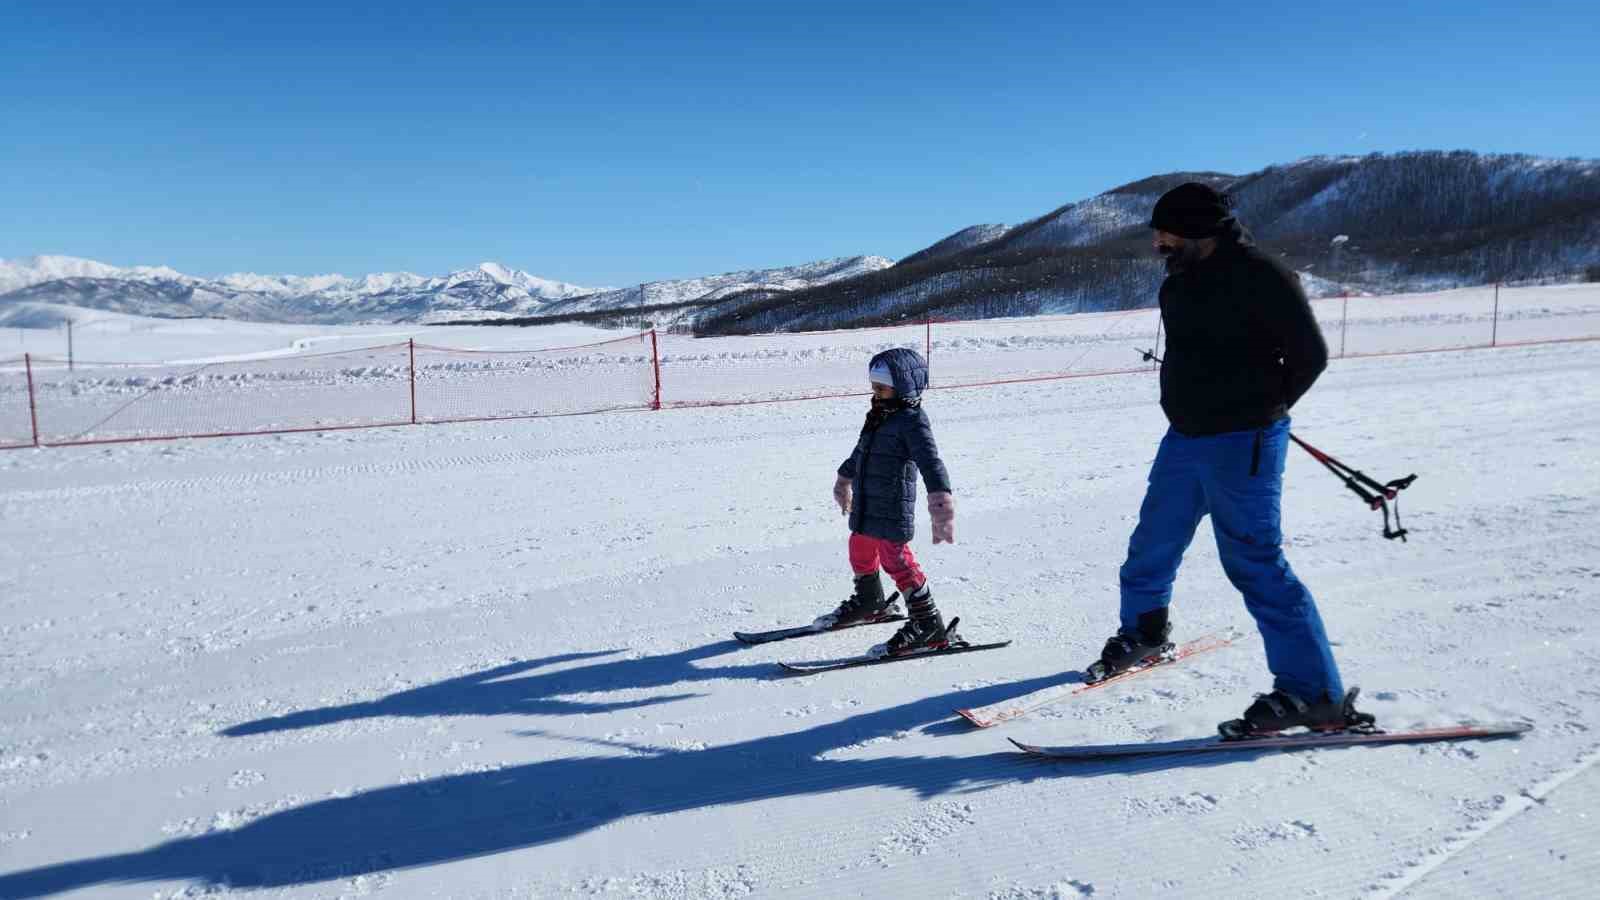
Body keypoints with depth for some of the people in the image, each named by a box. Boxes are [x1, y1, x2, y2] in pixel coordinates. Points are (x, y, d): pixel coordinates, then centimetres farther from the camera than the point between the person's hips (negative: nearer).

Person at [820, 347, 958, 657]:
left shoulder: (912, 421, -16)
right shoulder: (879, 416, 12)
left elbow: (931, 463, -28)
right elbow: (860, 452, 28)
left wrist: (941, 505, -40)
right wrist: (844, 480, 42)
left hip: (893, 512, -9)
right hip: (866, 509, 10)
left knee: (898, 562, -9)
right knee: (860, 552, 24)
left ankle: (929, 626, 1)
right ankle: (869, 603, 49)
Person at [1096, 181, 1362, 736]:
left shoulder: (1260, 276, -16)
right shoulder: (1180, 281, 9)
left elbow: (1310, 355, -12)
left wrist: (1262, 410, -2)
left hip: (1241, 444, -8)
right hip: (1185, 438, 9)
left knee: (1254, 562, -9)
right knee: (1153, 543, 19)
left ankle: (1314, 694, 0)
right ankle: (1143, 634, 44)